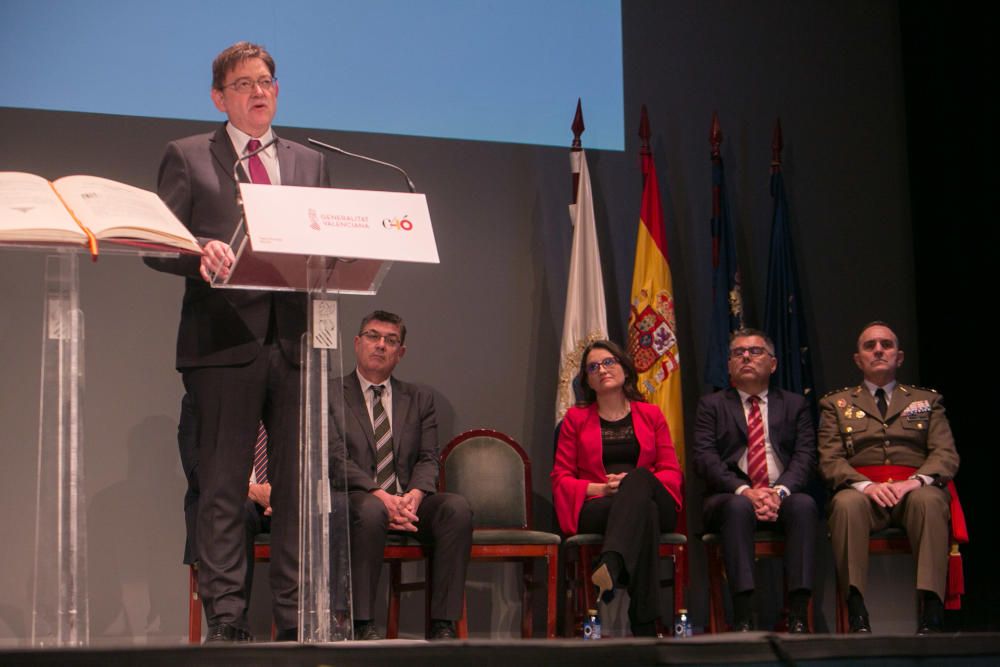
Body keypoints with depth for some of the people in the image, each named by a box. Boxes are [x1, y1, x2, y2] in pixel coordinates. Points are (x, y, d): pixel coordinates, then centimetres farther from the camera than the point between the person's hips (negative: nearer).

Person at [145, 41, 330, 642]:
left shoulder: (310, 163, 20)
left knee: (300, 484, 2)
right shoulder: (188, 158, 10)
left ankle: (296, 618, 7)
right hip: (224, 341, -3)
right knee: (224, 488, -2)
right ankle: (225, 618, 2)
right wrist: (203, 252, -18)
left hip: (295, 339, 3)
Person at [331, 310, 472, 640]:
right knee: (370, 510, -39)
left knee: (457, 507, -26)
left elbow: (428, 459, 9)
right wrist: (381, 497, -21)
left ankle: (443, 625, -27)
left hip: (408, 502, 4)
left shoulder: (419, 399, 19)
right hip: (356, 499, -4)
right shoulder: (330, 395, 7)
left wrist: (414, 495, -15)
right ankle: (362, 625, -32)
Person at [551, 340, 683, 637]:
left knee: (639, 477, -39)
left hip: (655, 503, 1)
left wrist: (634, 484, -11)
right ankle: (645, 627, -53)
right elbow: (561, 478, 11)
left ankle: (610, 565, -64)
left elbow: (672, 472, 11)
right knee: (644, 511, -39)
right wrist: (601, 487, -10)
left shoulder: (651, 415, 19)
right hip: (595, 510, -1)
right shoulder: (575, 418, 17)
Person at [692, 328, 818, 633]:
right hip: (731, 496, -1)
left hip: (783, 497, 1)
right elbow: (704, 457, 0)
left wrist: (780, 491, -15)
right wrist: (745, 491, -17)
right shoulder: (711, 405, 16)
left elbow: (805, 456, 5)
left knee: (804, 504, -33)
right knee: (738, 507, -37)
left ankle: (798, 616, -38)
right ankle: (743, 617, -42)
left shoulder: (794, 404, 20)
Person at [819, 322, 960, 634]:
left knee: (928, 500, -36)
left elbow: (946, 454, 9)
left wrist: (917, 480, -13)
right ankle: (857, 613, -38)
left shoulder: (927, 401, 23)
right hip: (863, 490, 0)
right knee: (847, 503, -37)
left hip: (914, 490, 0)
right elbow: (830, 461, 8)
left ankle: (931, 611, -42)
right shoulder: (836, 404, 22)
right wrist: (865, 484, -13)